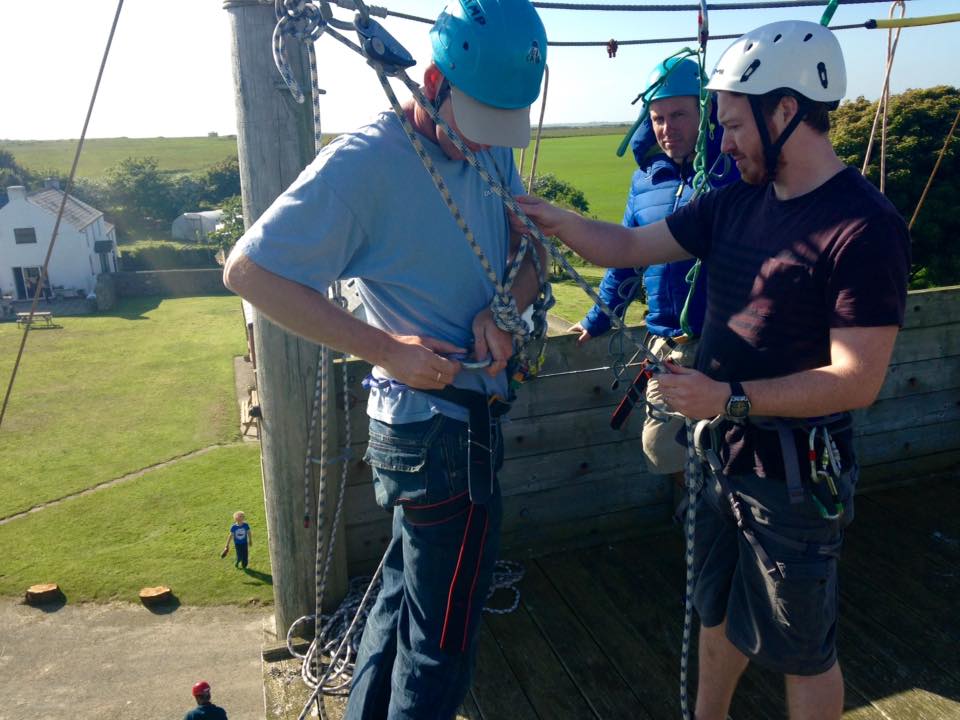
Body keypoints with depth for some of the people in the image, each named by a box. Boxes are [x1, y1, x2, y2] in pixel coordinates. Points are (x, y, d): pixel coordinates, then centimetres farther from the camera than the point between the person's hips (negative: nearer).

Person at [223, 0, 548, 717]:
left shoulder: (492, 149, 5)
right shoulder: (366, 160, -19)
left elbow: (531, 249, 9)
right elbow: (248, 269, -18)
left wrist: (501, 309, -14)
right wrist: (384, 348, -23)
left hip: (470, 411, 9)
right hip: (441, 430, -9)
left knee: (408, 594, 25)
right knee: (442, 647, 7)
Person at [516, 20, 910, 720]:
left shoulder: (866, 227, -21)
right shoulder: (736, 202, 2)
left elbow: (858, 380, -24)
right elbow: (631, 246, 6)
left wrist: (732, 398, -29)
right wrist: (553, 219, -7)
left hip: (795, 475, -8)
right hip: (724, 452, 8)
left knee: (802, 649, 14)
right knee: (718, 612, 26)